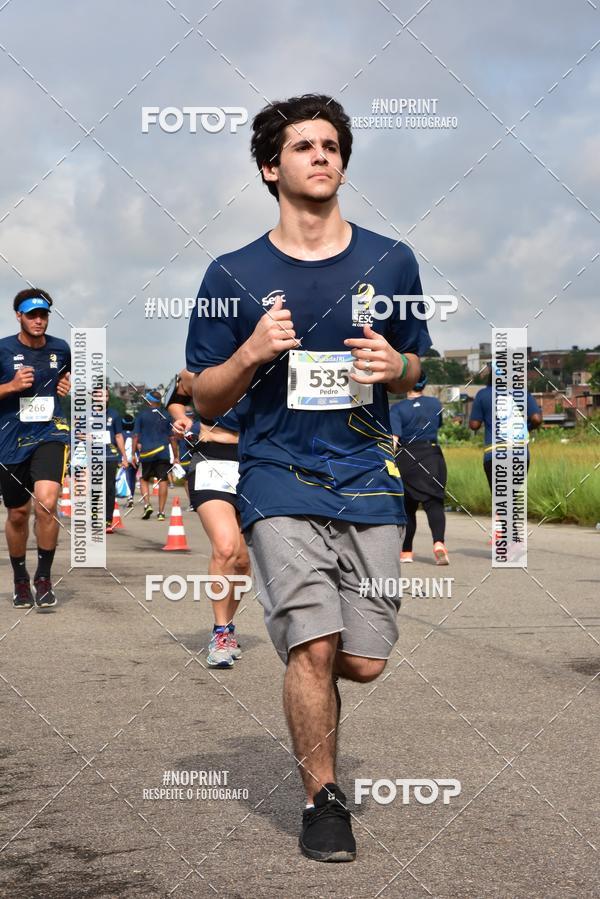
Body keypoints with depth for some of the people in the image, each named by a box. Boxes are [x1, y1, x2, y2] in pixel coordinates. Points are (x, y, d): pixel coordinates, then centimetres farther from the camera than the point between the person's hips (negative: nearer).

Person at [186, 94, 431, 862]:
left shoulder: (390, 262, 7)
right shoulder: (233, 275, 2)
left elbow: (416, 370, 17)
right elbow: (204, 400, 5)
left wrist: (393, 366, -7)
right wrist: (253, 353, -14)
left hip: (368, 480, 2)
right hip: (280, 479, -2)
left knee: (364, 663, 1)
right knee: (315, 648, -15)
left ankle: (290, 640, 37)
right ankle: (322, 800, 7)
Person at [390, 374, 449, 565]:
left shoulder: (397, 409, -4)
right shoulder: (436, 404, 7)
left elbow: (393, 438, -15)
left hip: (406, 458, -1)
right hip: (432, 455, 1)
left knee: (407, 506, 12)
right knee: (434, 502, -5)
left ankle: (406, 551, 18)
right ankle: (438, 542, -29)